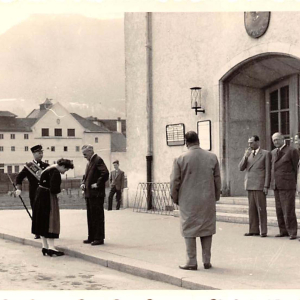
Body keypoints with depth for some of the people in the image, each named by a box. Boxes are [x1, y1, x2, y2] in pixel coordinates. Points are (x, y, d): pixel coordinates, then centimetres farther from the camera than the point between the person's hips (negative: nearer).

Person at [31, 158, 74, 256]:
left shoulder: (49, 169, 12)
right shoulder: (55, 173, -19)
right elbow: (54, 189, -25)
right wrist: (59, 190, -4)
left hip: (41, 196, 10)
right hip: (48, 198, -10)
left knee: (43, 222, 12)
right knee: (50, 221, -5)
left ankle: (45, 247, 20)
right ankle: (51, 247, -5)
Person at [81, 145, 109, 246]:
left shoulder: (98, 160, -11)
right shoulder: (89, 161, 19)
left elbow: (105, 173, -23)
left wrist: (97, 184, -19)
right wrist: (83, 183, 12)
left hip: (96, 194, -10)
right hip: (89, 193, 10)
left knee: (97, 216, -5)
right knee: (90, 216, 13)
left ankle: (99, 238, 0)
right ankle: (91, 237, 20)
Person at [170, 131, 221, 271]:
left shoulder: (180, 159, -8)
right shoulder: (212, 157, 0)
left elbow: (174, 182, -4)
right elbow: (217, 180, 5)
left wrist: (175, 198, 10)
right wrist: (216, 196, 17)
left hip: (188, 201, -2)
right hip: (208, 201, 2)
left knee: (189, 230, 6)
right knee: (207, 229, 11)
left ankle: (192, 262, 8)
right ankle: (207, 261, 15)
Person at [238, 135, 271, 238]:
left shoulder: (266, 154, 0)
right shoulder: (248, 154, 16)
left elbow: (268, 171, -4)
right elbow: (241, 168, 8)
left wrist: (266, 186, -11)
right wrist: (245, 156, -7)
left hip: (260, 186, -5)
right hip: (250, 186, 5)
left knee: (261, 209, -5)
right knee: (252, 209, 5)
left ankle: (263, 231, -1)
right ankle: (253, 230, 8)